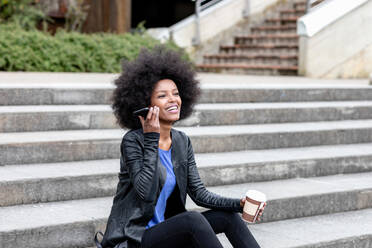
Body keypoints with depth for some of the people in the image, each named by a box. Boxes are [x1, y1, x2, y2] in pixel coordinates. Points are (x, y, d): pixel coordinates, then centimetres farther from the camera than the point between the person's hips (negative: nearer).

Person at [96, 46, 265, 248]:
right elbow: (146, 193, -26)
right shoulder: (133, 141, -13)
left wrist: (239, 204, -11)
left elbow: (199, 193, 5)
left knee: (228, 215, -8)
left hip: (165, 230, 7)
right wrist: (151, 139, -24)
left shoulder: (182, 141, 7)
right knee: (193, 219, -30)